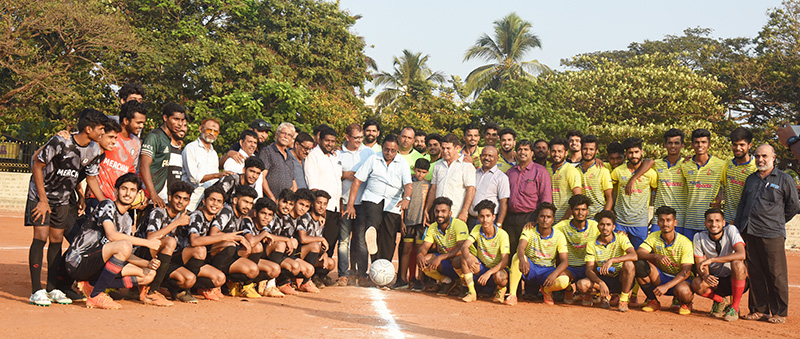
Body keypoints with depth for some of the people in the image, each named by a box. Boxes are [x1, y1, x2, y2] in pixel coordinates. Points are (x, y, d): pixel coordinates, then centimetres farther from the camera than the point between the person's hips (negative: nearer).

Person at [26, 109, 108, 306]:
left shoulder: (94, 151, -7)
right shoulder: (59, 142, -24)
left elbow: (92, 179, 3)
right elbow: (37, 166, -16)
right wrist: (43, 200, -16)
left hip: (63, 199, 5)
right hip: (40, 194, -5)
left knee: (57, 240, 6)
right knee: (41, 237, -12)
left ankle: (53, 288, 13)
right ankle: (36, 291, -8)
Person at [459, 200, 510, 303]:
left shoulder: (502, 235, -17)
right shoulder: (477, 230, -5)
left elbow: (505, 261, -22)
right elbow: (464, 246, -17)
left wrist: (489, 273, -36)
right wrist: (468, 258, -41)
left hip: (497, 269, -3)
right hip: (481, 267, 4)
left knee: (500, 276, -39)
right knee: (464, 257, -23)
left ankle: (501, 289, 1)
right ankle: (472, 293, -14)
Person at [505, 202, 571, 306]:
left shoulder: (559, 236, -7)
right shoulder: (529, 230, -8)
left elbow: (565, 261, -13)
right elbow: (521, 247, -26)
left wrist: (554, 274, -33)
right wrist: (522, 259, -50)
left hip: (548, 271, 0)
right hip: (530, 268, 0)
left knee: (564, 281, -31)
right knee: (517, 256, -32)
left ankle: (546, 290, 5)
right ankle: (512, 294, -26)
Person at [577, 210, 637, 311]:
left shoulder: (621, 237, -10)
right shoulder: (592, 244, -5)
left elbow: (634, 256, -28)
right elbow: (589, 270, -10)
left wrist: (611, 260, -40)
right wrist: (600, 283, -30)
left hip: (621, 280, -2)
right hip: (603, 279, 2)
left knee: (628, 264, -34)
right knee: (581, 285, -27)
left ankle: (624, 300, -16)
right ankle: (604, 295, 5)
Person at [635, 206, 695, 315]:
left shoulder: (685, 243, -17)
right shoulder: (654, 237, -6)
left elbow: (686, 272, -23)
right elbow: (639, 253, -19)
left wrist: (666, 286, -35)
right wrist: (655, 256, -40)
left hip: (679, 279, -4)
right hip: (661, 276, 4)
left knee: (683, 290, -40)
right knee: (640, 265, -25)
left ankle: (686, 303, 2)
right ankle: (653, 301, -5)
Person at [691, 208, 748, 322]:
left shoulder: (731, 230, -14)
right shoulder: (699, 238, -7)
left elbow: (741, 254, -29)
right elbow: (699, 264, -7)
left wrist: (712, 259, -34)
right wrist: (705, 275, -31)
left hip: (735, 280, -2)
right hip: (715, 280, 2)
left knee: (737, 263, -34)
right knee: (697, 284, -28)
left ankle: (734, 308, -17)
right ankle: (720, 301, 6)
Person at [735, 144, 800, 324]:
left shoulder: (785, 180, 2)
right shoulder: (751, 179, 17)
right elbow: (742, 204, 21)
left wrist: (777, 221, 10)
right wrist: (738, 227, 13)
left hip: (773, 234, -5)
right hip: (750, 233, 5)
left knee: (776, 275, -2)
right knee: (755, 273, 7)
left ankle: (779, 313, 9)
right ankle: (759, 310, 16)